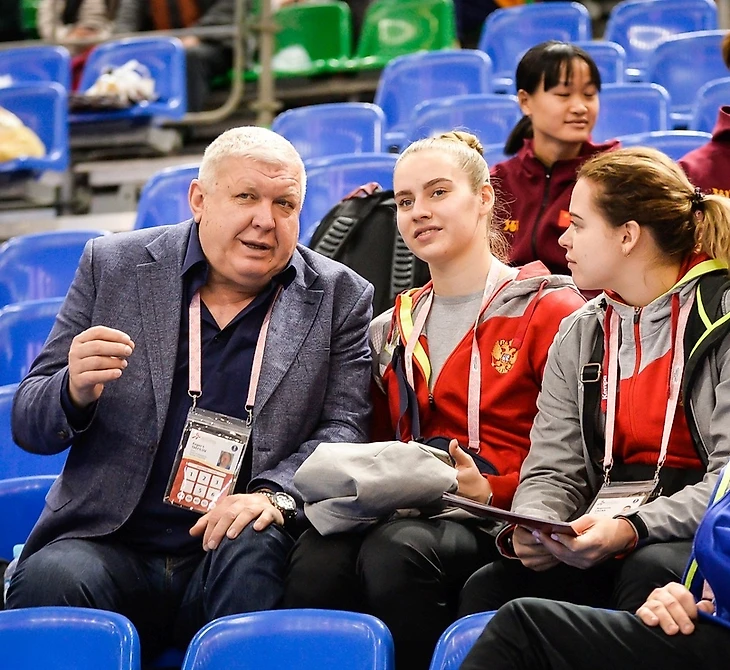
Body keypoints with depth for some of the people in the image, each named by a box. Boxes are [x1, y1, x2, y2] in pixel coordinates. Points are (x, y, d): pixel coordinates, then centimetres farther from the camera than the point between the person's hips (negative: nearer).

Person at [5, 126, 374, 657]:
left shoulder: (340, 298, 8)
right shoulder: (114, 267, 8)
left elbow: (345, 428, 1)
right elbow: (27, 424, 9)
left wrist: (277, 495, -20)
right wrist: (75, 391, -16)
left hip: (233, 557, 1)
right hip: (111, 547, 0)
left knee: (258, 549, -33)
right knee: (51, 579, -32)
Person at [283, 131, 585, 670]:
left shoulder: (551, 311, 5)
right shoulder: (392, 330, 23)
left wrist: (489, 490, -14)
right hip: (404, 512, 4)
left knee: (396, 549, -37)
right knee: (316, 560, -32)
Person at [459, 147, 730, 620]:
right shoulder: (579, 336, 16)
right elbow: (552, 470, 10)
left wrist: (633, 527, -26)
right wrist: (529, 526, -13)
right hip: (597, 546, 4)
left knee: (649, 573, -38)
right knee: (488, 589, -23)